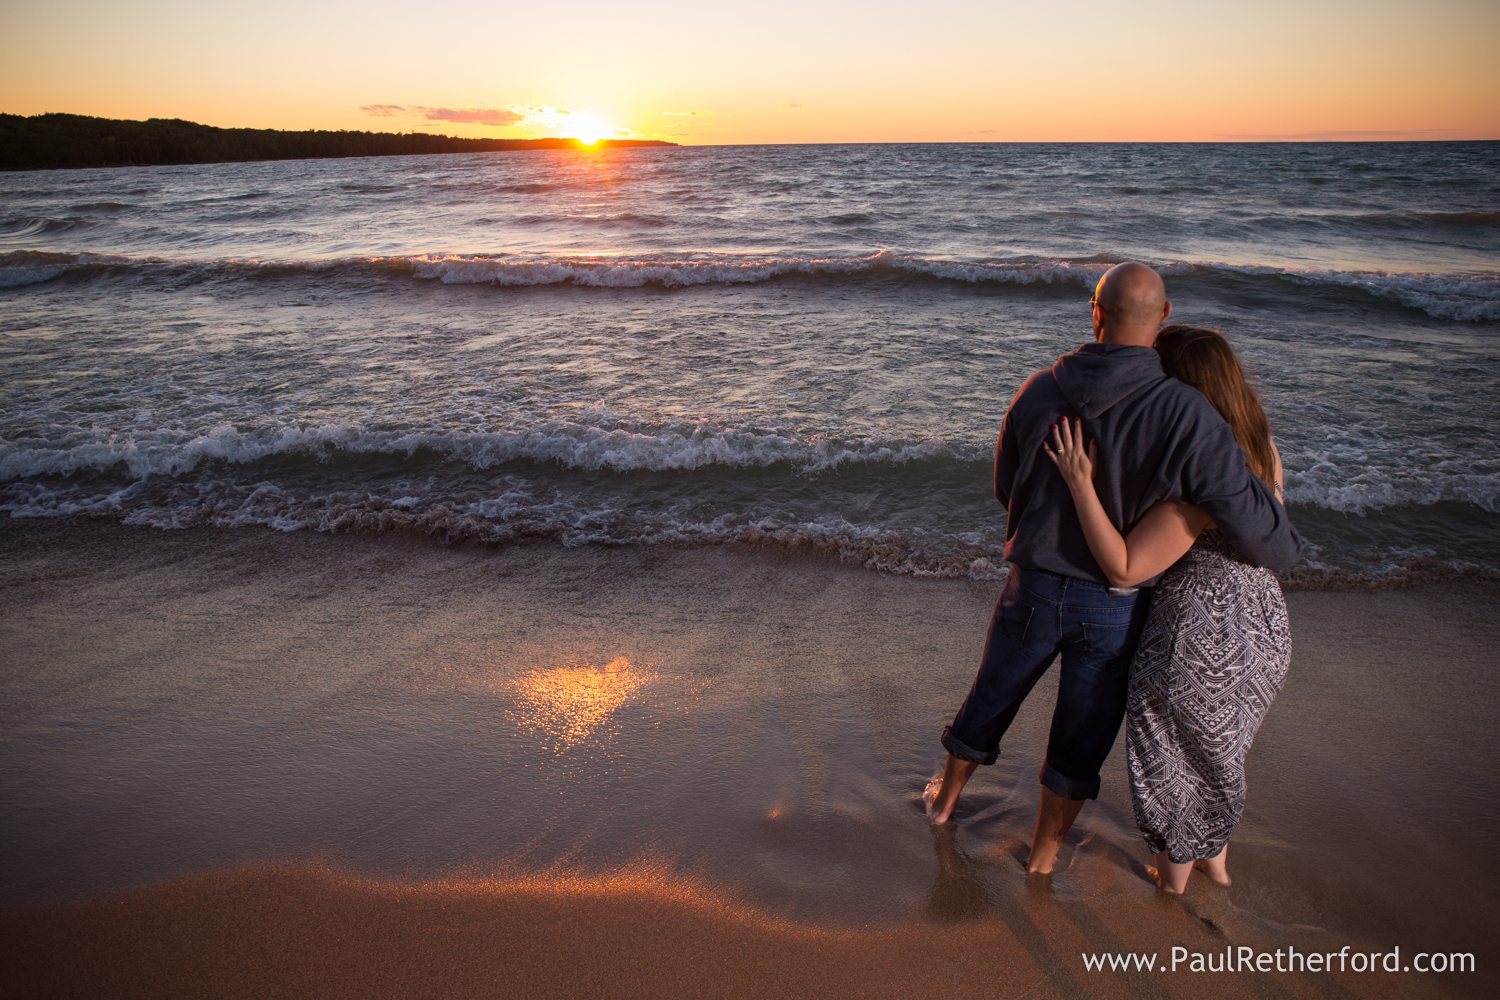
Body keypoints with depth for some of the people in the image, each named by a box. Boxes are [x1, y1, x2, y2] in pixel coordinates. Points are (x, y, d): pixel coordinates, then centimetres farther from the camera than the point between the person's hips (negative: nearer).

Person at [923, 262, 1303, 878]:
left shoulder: (1039, 392, -11)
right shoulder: (1186, 416, -23)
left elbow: (1006, 489, 3)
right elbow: (1252, 524, -21)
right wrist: (1283, 553, 2)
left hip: (1033, 589, 2)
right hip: (1115, 607, -2)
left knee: (992, 696, 25)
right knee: (1081, 734, 19)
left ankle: (945, 798, 47)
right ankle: (1045, 849, 39)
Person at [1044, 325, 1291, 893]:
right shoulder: (1264, 452, -3)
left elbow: (1123, 569, -28)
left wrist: (1080, 482, -29)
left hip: (1199, 643, -8)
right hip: (1265, 631, 8)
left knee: (1173, 767, 18)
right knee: (1216, 754, 31)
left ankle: (1172, 888, 40)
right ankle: (1216, 865, 52)